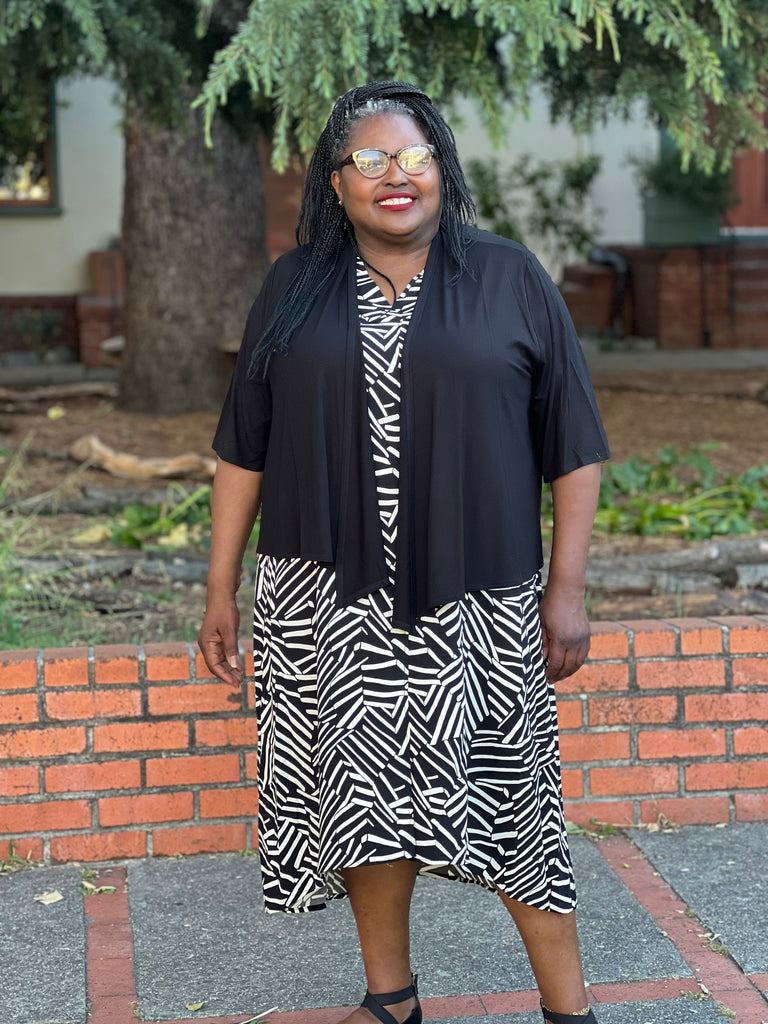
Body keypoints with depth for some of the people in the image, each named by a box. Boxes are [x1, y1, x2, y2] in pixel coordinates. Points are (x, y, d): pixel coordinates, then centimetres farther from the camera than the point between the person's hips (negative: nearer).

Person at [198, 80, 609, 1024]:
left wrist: (567, 589, -4)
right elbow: (243, 449, 9)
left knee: (506, 794, 3)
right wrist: (221, 590, 6)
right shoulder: (293, 289, 7)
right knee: (365, 792, 8)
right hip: (330, 602, 2)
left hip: (474, 598, -2)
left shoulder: (510, 280, 2)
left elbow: (572, 443, 2)